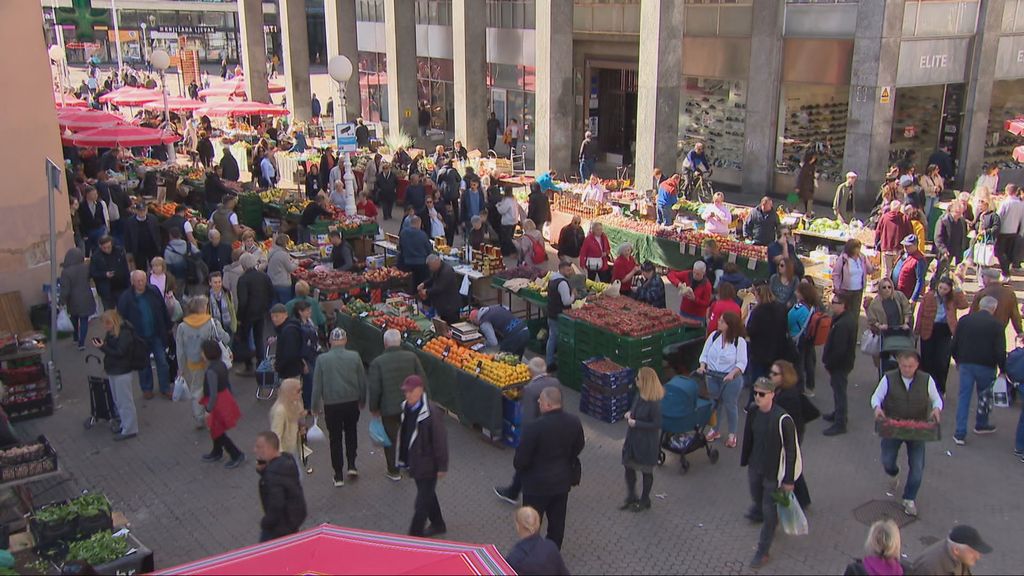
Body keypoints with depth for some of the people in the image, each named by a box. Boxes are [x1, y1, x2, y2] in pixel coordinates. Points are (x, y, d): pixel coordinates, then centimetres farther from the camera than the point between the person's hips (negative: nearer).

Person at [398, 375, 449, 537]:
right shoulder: (407, 408, 0)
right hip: (415, 461, 8)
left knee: (422, 501, 0)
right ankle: (438, 525, 41)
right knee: (428, 495, 23)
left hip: (428, 464, -8)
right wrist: (404, 458, 17)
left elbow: (440, 440, -20)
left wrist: (442, 466, -16)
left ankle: (415, 534, 10)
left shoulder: (431, 412, -24)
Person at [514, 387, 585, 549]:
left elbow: (521, 458, -20)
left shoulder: (535, 427, -28)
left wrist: (519, 468, 1)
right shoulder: (574, 422, -11)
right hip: (562, 481, 5)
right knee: (557, 522, 21)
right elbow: (579, 447, 6)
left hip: (537, 483, -5)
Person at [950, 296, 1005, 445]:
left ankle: (960, 433, 0)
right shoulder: (996, 325, -10)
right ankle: (981, 424, 36)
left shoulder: (964, 320, 1)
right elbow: (1000, 350, -11)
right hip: (986, 366, -2)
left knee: (964, 396, 4)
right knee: (984, 395, 20)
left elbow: (955, 343, 6)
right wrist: (1002, 369, 0)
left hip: (966, 364, 2)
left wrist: (958, 360, 20)